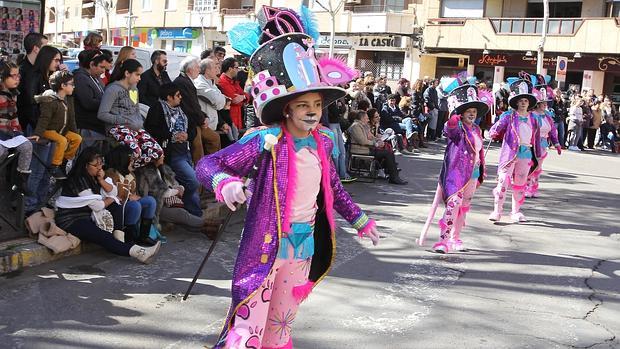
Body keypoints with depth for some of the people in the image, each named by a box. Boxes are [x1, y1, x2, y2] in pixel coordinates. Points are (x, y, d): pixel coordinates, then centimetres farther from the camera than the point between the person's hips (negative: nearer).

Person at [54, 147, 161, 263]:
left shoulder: (94, 177, 9)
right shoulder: (79, 179, -17)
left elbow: (112, 192, 9)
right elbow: (97, 206, -16)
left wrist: (101, 180, -8)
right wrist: (110, 200, 4)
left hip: (85, 217, 9)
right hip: (70, 221, -9)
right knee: (103, 237, -28)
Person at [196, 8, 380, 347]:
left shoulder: (324, 141, 3)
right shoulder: (266, 141, -16)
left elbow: (331, 187, 19)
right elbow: (207, 164, -19)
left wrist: (359, 220, 24)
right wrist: (225, 182, -40)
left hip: (304, 244, 6)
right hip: (266, 244, -6)